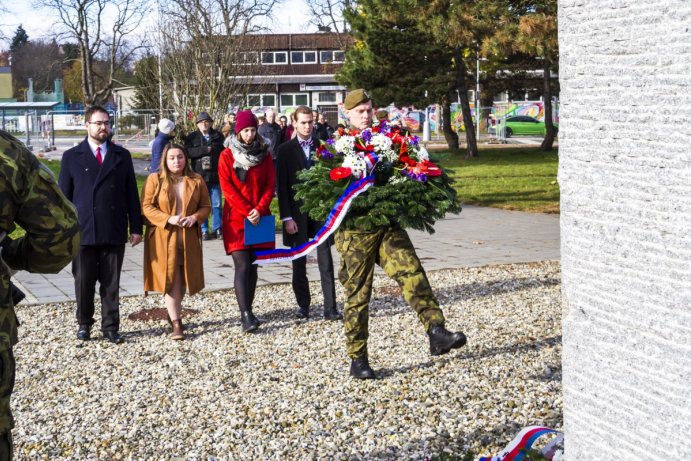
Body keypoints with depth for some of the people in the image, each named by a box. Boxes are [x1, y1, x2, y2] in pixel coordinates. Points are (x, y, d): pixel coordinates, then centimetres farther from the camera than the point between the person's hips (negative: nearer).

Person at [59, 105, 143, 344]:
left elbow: (131, 193, 8)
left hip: (114, 232, 1)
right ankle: (84, 324, 21)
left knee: (111, 283, 5)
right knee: (84, 282, 7)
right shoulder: (72, 157, 4)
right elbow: (63, 196, 4)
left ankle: (110, 326, 14)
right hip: (83, 232, -1)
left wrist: (136, 228, 4)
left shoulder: (122, 155, 9)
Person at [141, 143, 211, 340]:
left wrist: (195, 217, -11)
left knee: (183, 281, 9)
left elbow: (206, 206, 10)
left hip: (189, 239, 3)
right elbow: (147, 207, -4)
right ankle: (176, 324, -6)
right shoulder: (155, 179, -1)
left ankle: (174, 313, 32)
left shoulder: (197, 180, 7)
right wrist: (168, 219, -18)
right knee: (170, 280, -8)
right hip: (163, 239, -3)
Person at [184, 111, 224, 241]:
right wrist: (206, 150, -14)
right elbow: (188, 151, -9)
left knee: (216, 204, 4)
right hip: (199, 175, 0)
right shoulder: (191, 137, 6)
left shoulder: (218, 136, 8)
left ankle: (217, 229, 11)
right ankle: (204, 230, 8)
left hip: (215, 175, 0)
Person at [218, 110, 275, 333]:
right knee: (242, 265, -11)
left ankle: (247, 311, 13)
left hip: (259, 217, 3)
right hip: (236, 217, -3)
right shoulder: (227, 155, 0)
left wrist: (259, 209, -10)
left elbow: (270, 184, 5)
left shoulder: (264, 154, 8)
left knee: (253, 265, 5)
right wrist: (246, 212, -14)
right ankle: (246, 315, -16)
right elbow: (226, 187, -7)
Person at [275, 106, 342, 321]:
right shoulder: (285, 150, 1)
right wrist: (287, 217, -8)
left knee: (326, 261, -3)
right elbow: (282, 185, -2)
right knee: (299, 262, 7)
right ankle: (303, 304, 18)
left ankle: (330, 307, -2)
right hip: (297, 212, -1)